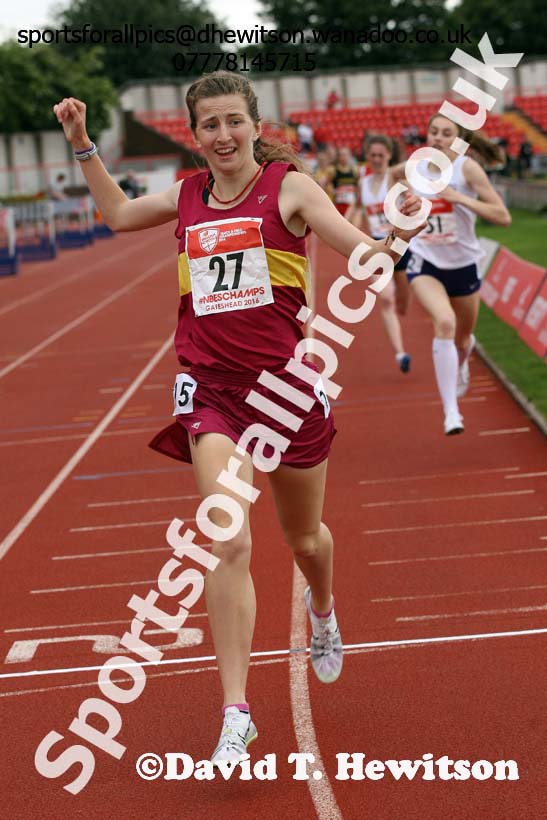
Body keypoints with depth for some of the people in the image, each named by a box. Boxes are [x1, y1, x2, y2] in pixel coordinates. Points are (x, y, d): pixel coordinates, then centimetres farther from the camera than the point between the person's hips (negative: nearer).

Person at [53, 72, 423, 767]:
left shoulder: (289, 186, -4)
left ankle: (322, 609, 54)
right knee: (229, 544, -15)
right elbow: (118, 214, 29)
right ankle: (236, 714, -10)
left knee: (303, 536, 17)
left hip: (285, 381, -1)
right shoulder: (187, 196, 9)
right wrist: (81, 146, 22)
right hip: (210, 388, 1)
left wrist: (397, 236, -35)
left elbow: (365, 255, -13)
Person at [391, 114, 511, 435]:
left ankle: (461, 363, 61)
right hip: (425, 263, 0)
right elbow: (394, 172, 22)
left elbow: (503, 216, -20)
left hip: (463, 265, 0)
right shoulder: (416, 168, -5)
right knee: (445, 322, -28)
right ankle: (451, 411, -27)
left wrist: (460, 198, -28)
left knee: (463, 339, 19)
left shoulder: (467, 168, -15)